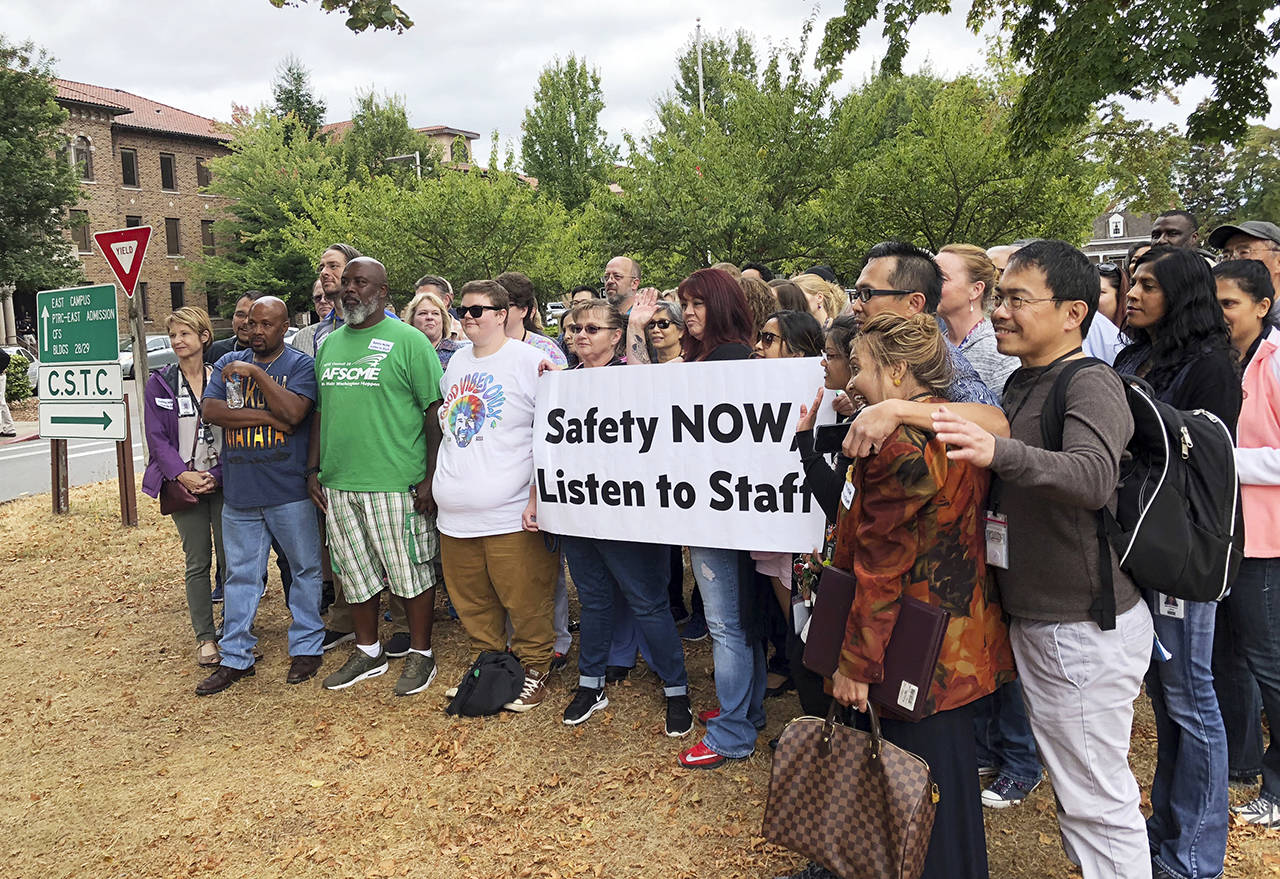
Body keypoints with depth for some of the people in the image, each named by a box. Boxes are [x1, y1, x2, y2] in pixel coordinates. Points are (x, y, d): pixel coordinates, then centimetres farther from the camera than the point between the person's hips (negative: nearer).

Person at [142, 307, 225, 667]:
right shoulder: (159, 384, 3)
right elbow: (157, 437, -1)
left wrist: (217, 475, -12)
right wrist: (182, 475, -14)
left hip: (222, 482, 0)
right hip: (183, 484, 0)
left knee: (230, 558, 4)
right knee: (198, 562, 4)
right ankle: (205, 637, 13)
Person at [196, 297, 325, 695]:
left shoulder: (300, 365, -1)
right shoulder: (229, 363, 11)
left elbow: (293, 412, -16)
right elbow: (210, 409, -4)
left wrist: (256, 373, -16)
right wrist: (265, 416, -13)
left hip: (289, 493, -3)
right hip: (239, 492, 4)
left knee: (305, 569, 6)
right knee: (240, 576, 10)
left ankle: (306, 647, 20)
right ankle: (236, 658, 19)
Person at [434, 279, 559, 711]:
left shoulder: (531, 361, -7)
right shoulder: (457, 361, 14)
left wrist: (539, 496, -17)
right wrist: (439, 482, 21)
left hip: (511, 516, -6)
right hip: (455, 515, 7)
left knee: (525, 603, 3)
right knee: (472, 603, 16)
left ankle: (533, 670, 22)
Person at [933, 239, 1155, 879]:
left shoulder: (1091, 387, -17)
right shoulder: (1023, 383, 12)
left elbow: (1093, 475, -37)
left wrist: (999, 452, -52)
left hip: (1085, 629, -9)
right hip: (1036, 620, 9)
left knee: (1096, 799, 2)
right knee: (1070, 780, 22)